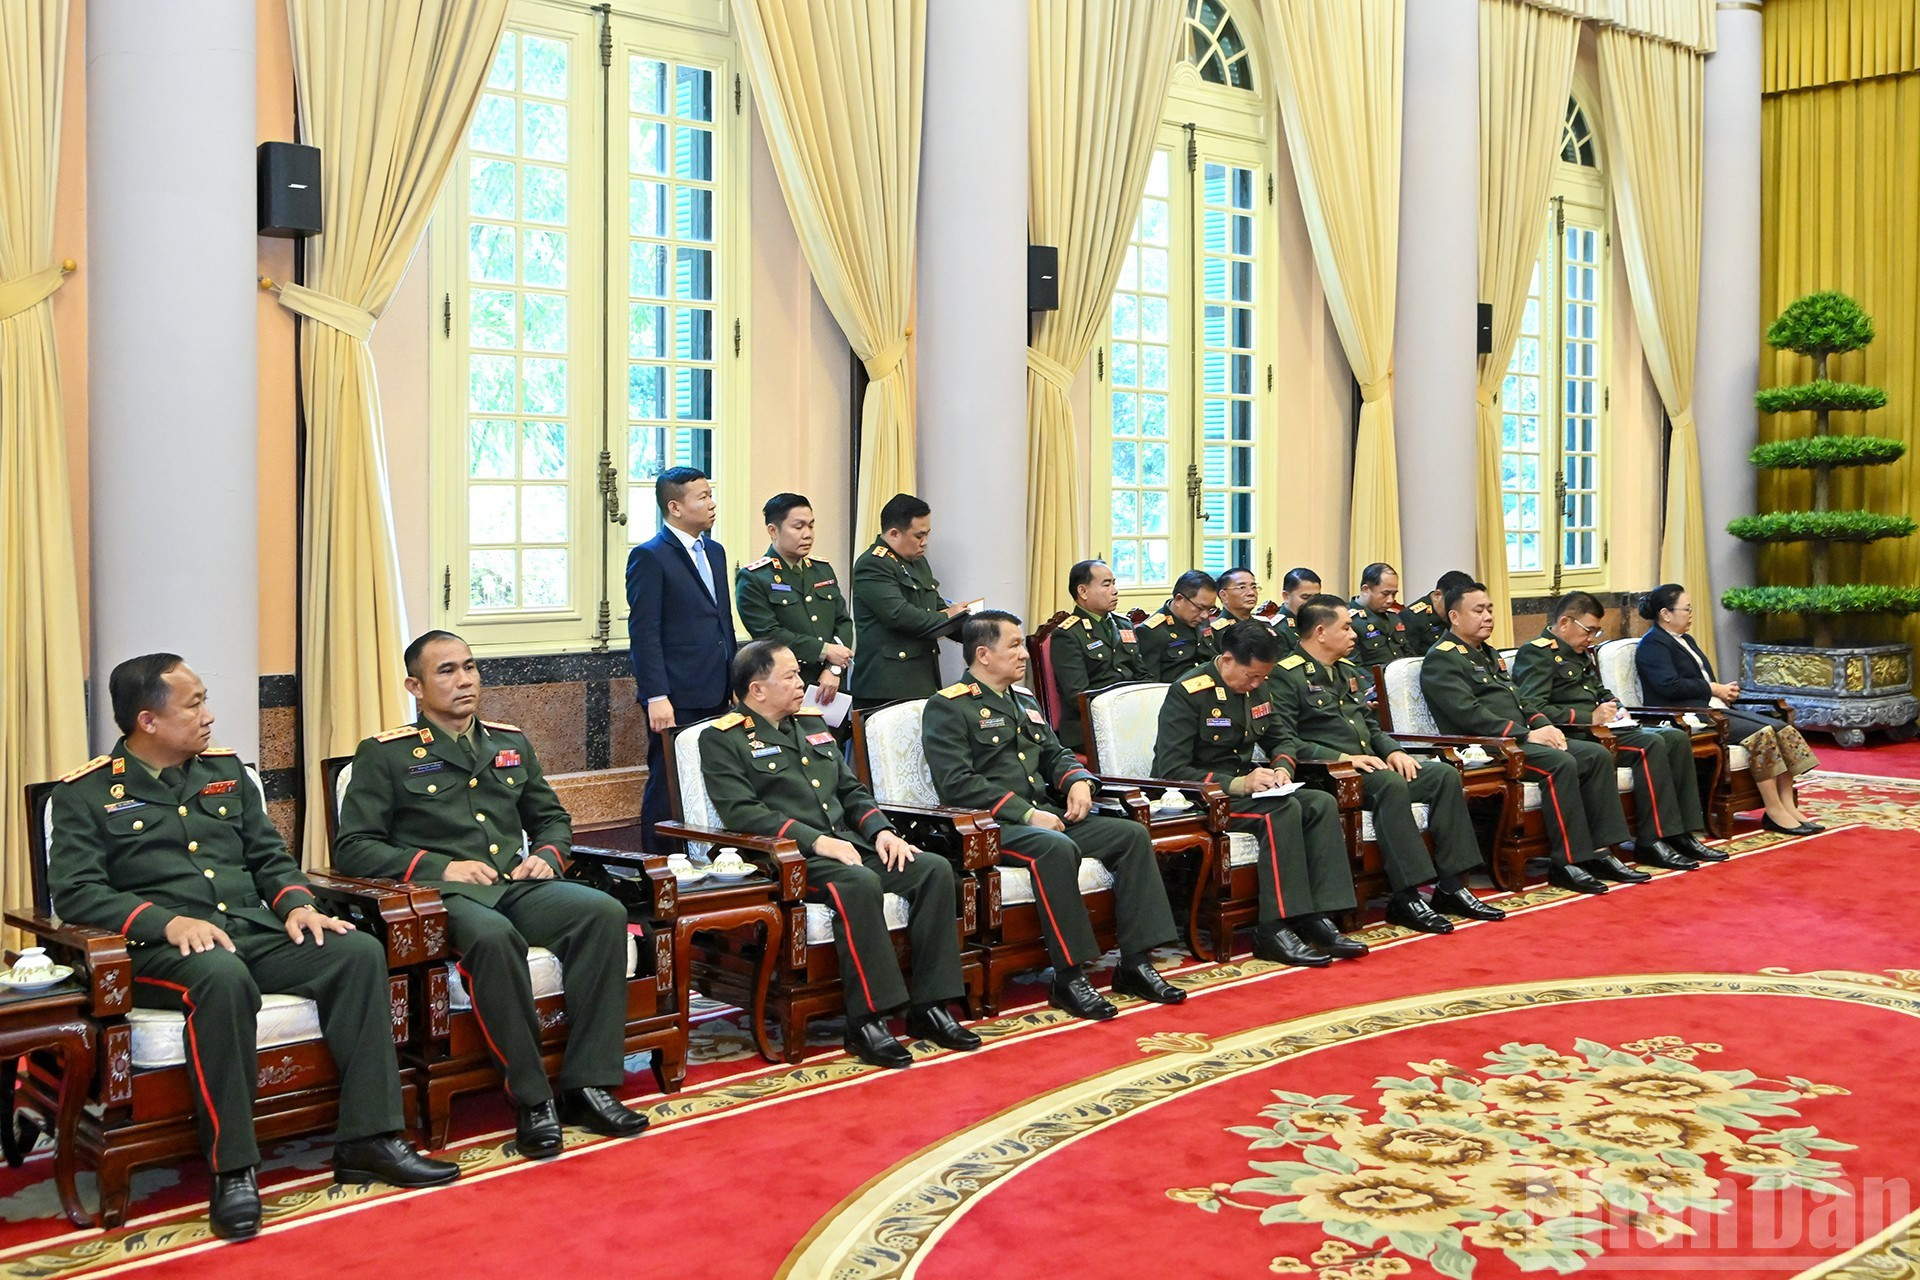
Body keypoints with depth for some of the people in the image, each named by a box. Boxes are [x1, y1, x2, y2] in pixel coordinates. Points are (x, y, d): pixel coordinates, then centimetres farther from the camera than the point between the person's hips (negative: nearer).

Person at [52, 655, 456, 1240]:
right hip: (160, 949, -6)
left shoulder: (225, 769, 19)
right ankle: (233, 1170, -32)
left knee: (360, 952, -18)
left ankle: (367, 1138, -18)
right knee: (223, 977, -39)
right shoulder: (86, 793, 2)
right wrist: (169, 921, -22)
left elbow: (269, 856, 20)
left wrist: (297, 903, -2)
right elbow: (76, 890, -8)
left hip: (255, 931, 6)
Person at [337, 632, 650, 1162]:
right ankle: (531, 1099, -29)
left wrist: (546, 855, 7)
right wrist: (439, 866, -12)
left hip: (517, 885, 5)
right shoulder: (385, 754, 7)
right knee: (492, 936, -40)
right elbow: (352, 847, -1)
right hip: (442, 895, -5)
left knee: (604, 912, -25)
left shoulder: (511, 744, 22)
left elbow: (552, 818, 31)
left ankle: (587, 1084, -24)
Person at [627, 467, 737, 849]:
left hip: (717, 696, 7)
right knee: (668, 788, 1)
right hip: (677, 698, -7)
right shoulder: (649, 557, -8)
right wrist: (656, 697, -18)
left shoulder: (714, 551, 16)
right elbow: (643, 633, -12)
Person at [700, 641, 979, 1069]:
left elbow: (851, 790, 23)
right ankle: (866, 1020, -30)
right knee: (858, 883, -37)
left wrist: (881, 830, 2)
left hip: (848, 844, 7)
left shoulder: (811, 723, 23)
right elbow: (740, 812, -13)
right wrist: (816, 840, -22)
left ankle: (929, 1007, -12)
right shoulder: (722, 740, 0)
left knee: (935, 869, -14)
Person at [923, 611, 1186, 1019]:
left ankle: (1136, 963, -9)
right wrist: (1025, 812, -21)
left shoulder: (1024, 701, 21)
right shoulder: (949, 707, -6)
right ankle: (1069, 977, -30)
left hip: (1043, 813, 9)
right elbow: (957, 784, -17)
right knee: (1056, 847, -37)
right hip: (991, 825, -8)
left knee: (1133, 834, -8)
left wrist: (1078, 781, 3)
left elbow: (1054, 755, 27)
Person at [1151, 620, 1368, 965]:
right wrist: (1236, 784, -28)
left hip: (1241, 787, 8)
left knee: (1322, 804, -13)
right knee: (1283, 811, -30)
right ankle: (1274, 929, -29)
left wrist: (1282, 767, -4)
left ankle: (1315, 919, -19)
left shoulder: (1256, 690, 9)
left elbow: (1282, 740, 21)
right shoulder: (1188, 693, -16)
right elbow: (1171, 771, -21)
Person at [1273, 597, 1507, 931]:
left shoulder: (1348, 671, 22)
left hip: (1369, 764, 9)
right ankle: (1405, 898, -31)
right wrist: (1343, 758, -21)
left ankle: (1451, 887, -9)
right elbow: (1284, 741, -16)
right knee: (1392, 783, -35)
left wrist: (1392, 751, 4)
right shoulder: (1286, 675, -6)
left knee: (1445, 774, -8)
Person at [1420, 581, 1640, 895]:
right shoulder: (1441, 659, -6)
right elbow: (1469, 714, -17)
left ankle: (1599, 852, -8)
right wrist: (1526, 735, -18)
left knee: (1598, 755, -5)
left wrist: (1544, 725, 4)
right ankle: (1566, 862, -26)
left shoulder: (1489, 655, 26)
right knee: (1560, 763, -30)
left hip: (1520, 737, 10)